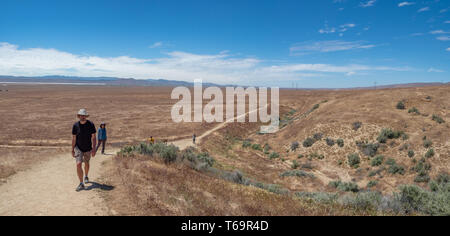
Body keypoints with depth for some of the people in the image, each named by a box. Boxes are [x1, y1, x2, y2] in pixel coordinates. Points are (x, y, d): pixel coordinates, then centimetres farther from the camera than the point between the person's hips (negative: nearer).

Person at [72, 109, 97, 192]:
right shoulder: (75, 125, -10)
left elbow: (93, 137, -10)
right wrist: (72, 150, -1)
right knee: (79, 164, -15)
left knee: (86, 163, 19)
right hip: (78, 148, 0)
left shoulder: (91, 125, -13)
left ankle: (86, 176, 47)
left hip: (88, 148, 1)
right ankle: (81, 184, -10)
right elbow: (73, 138, -2)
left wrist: (93, 149, -16)